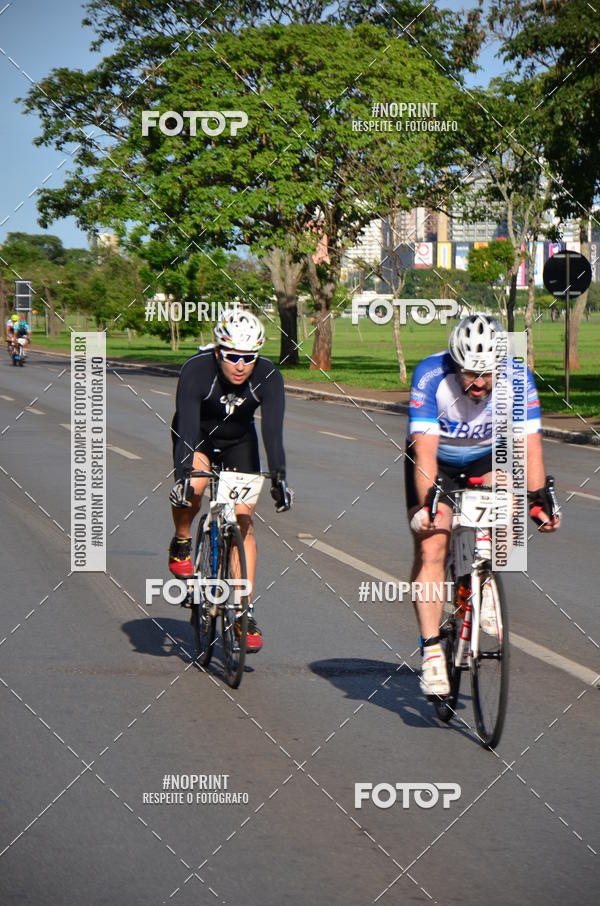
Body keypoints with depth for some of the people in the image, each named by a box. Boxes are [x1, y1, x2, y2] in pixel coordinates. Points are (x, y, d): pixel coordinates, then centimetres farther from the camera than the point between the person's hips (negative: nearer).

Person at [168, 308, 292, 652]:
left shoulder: (268, 377, -27)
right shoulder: (196, 371, -32)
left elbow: (273, 431, -34)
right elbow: (187, 427, -40)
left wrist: (279, 478, -47)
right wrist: (183, 477, -51)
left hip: (239, 442, 2)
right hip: (197, 438, -2)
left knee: (244, 520, -9)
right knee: (192, 486, -33)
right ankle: (182, 543, -3)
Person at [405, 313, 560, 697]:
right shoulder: (431, 376, -31)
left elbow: (530, 446, -27)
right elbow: (424, 449, -36)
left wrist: (540, 499, -38)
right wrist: (427, 504, -45)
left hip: (487, 460, 2)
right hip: (436, 463, -1)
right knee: (431, 548, -16)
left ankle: (487, 590, -8)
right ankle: (432, 650, -12)